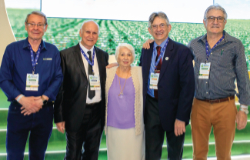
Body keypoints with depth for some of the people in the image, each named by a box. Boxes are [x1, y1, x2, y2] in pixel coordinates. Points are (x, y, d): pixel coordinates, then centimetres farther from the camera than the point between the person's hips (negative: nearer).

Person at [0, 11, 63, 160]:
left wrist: (42, 99, -14)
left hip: (44, 111, 1)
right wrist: (22, 99, -16)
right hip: (18, 110, -1)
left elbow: (58, 78, 0)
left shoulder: (53, 51, 4)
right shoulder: (12, 49, 1)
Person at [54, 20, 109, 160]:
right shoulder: (66, 55, -5)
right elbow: (60, 87, -5)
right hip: (76, 113, -3)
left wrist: (107, 112, 6)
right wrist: (59, 117, -8)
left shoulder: (104, 56, 6)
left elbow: (106, 84, 10)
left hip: (97, 113, 4)